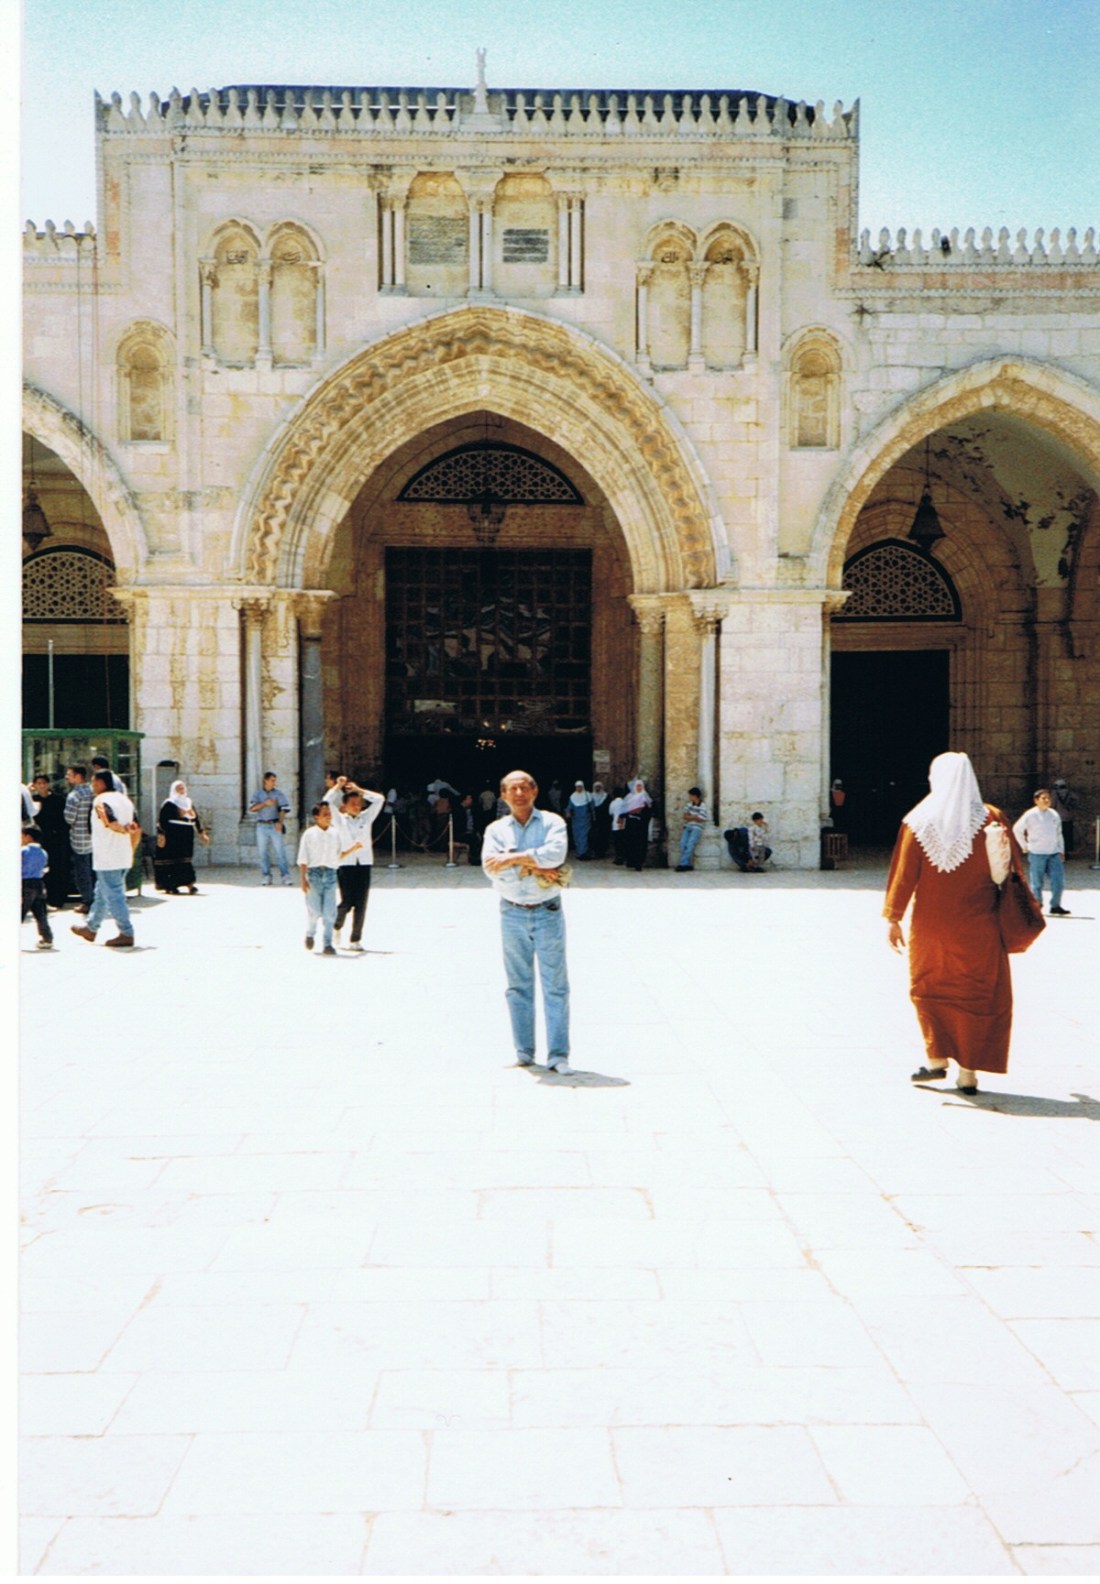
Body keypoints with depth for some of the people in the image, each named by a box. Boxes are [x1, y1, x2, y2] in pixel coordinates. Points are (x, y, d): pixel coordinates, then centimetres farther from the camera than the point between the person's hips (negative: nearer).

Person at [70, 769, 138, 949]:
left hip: (107, 860, -9)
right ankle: (90, 928, 32)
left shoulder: (100, 801, -13)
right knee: (101, 893, 20)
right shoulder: (125, 799, 11)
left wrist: (123, 829, -12)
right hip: (124, 858, 9)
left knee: (113, 896, -3)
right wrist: (132, 852, 15)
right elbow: (135, 828, 11)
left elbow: (113, 824, -29)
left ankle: (126, 934, -2)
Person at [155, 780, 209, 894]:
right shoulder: (168, 804, -6)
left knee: (185, 860, 6)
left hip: (186, 837, 6)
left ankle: (189, 884, 7)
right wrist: (161, 835, -17)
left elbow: (196, 820, 20)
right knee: (171, 860, -4)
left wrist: (202, 833, 18)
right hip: (172, 837, -6)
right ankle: (170, 886, 2)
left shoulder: (189, 804, 14)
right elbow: (161, 821, -10)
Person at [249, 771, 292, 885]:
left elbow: (283, 809, -4)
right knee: (263, 852, 2)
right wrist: (265, 803, -15)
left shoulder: (279, 794, 6)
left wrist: (280, 822, -20)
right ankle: (266, 877, 9)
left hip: (275, 826, -2)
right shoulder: (257, 794, 10)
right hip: (262, 826, 2)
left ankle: (286, 876, -7)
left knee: (280, 851, -8)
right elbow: (251, 809, -3)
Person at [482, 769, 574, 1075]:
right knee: (518, 984, 7)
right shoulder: (495, 829, 6)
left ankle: (558, 1054, -1)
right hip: (512, 914, 2)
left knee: (555, 985, -3)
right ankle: (524, 1050, 16)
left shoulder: (551, 821, 1)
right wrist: (533, 866, -17)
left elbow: (556, 853, -19)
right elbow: (490, 867, -11)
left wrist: (513, 858, -17)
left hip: (548, 913, -2)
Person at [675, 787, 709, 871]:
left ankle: (683, 864, -25)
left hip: (697, 828, -5)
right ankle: (688, 864, -19)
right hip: (687, 827, 5)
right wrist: (694, 817, -3)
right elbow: (684, 816, 11)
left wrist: (690, 816, 1)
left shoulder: (703, 806, -3)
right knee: (682, 843, -18)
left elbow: (700, 819, -8)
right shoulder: (689, 804, 15)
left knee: (690, 844, -23)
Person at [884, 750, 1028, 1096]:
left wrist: (893, 919, 0)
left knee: (930, 988, 18)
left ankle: (937, 1058, 13)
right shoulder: (991, 818, -4)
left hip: (930, 925, 0)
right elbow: (1013, 871, 0)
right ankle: (967, 1071, 8)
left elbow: (903, 874, -5)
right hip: (977, 927, 0)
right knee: (976, 994, 8)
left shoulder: (918, 821, -5)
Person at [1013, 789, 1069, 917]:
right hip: (1037, 853, -4)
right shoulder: (1030, 815, -5)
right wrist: (1025, 846, 2)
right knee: (1036, 881, 1)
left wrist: (1061, 850, 14)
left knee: (1058, 880, -2)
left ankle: (1055, 906, 9)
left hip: (1054, 853, 4)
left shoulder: (1054, 814, 10)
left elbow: (1059, 833, 18)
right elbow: (1017, 829, 0)